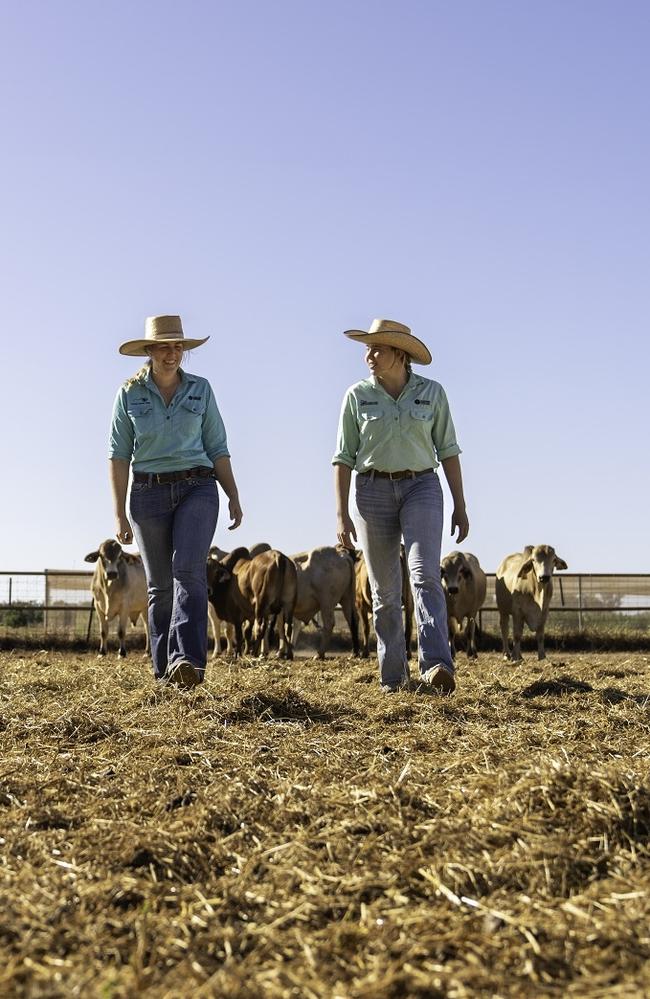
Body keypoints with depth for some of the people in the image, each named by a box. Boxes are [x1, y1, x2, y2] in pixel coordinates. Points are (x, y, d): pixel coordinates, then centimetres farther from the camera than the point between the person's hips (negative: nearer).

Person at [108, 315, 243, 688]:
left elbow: (217, 448, 8)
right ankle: (165, 672, 12)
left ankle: (187, 660, -29)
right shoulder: (130, 394, 3)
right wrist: (120, 513, -3)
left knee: (188, 569, -20)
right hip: (149, 493, 1)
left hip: (197, 488, 0)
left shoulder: (201, 389, 6)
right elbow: (119, 455, 2)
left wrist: (234, 496, 2)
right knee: (160, 584, 5)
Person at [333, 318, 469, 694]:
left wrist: (460, 506, 3)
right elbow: (344, 457, 3)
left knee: (425, 573, -21)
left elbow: (448, 450, 6)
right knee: (385, 589, 5)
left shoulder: (432, 392, 3)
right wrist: (342, 514, -4)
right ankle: (393, 677, 15)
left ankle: (437, 666, -32)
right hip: (374, 491, 1)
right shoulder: (357, 396, 3)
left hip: (422, 487, -1)